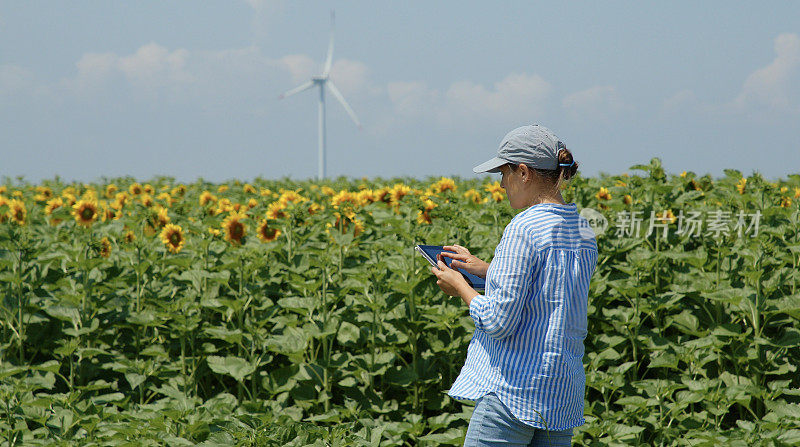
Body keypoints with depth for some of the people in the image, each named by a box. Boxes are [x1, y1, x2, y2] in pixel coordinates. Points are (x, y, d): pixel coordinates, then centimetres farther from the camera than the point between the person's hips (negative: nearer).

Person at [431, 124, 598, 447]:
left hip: (514, 389, -8)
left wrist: (459, 286, -1)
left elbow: (497, 321, -18)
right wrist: (484, 269, 18)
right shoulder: (583, 231, 10)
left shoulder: (523, 229, -16)